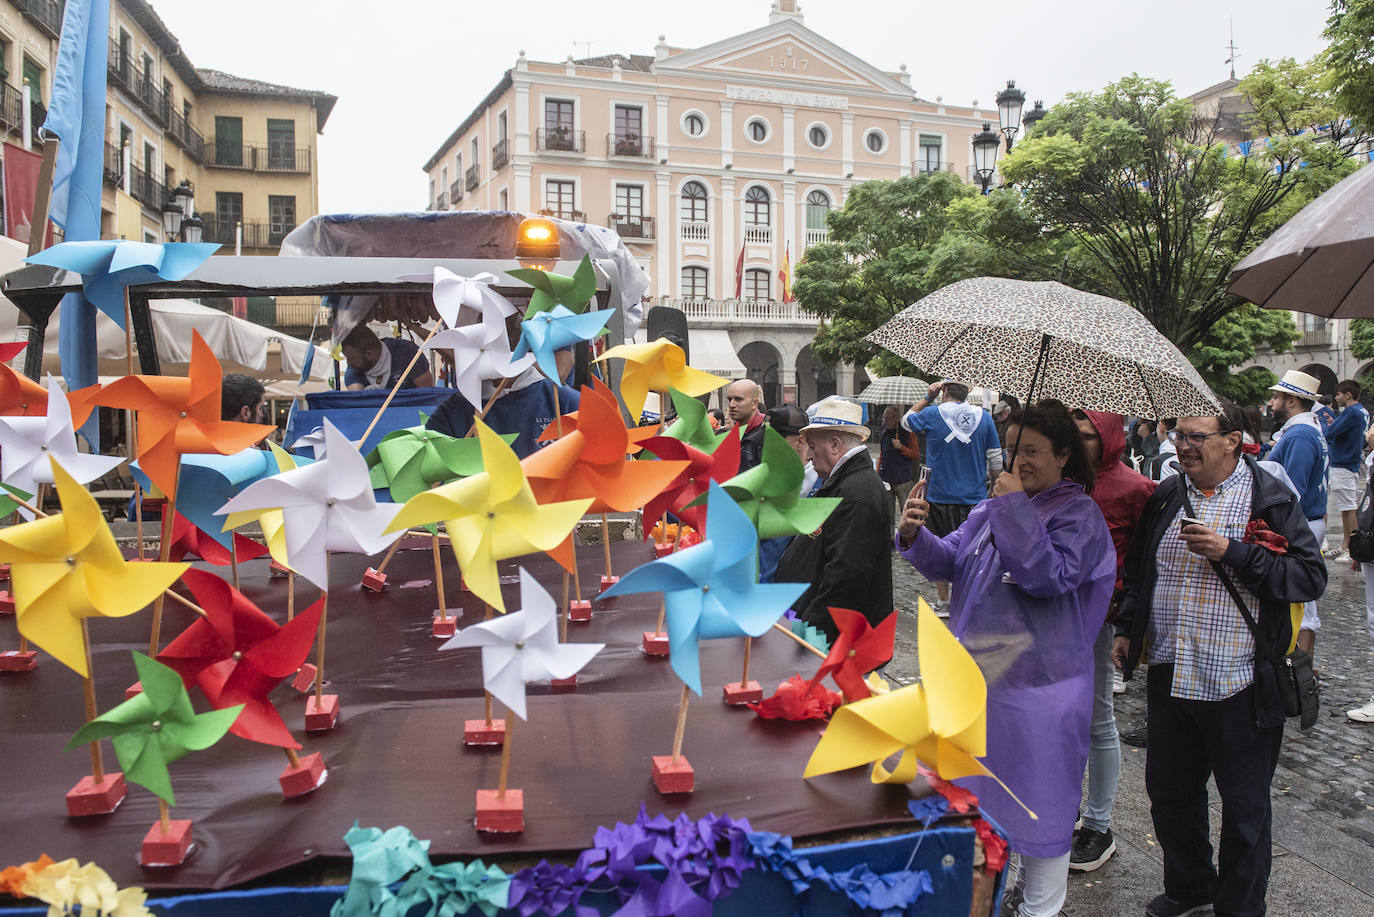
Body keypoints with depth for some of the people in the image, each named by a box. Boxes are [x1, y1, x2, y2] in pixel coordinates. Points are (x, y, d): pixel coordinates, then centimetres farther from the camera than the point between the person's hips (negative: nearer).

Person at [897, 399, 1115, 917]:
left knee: (1037, 799, 7)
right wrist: (916, 536, -13)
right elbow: (950, 561, 6)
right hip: (974, 670, 7)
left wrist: (1016, 509, -21)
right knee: (974, 791, 20)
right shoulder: (994, 506, 10)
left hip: (1036, 684, -7)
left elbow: (1048, 576, -24)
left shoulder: (1080, 515, -9)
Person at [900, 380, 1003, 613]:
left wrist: (927, 397, 14)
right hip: (975, 497, 1)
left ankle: (944, 603, 16)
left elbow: (906, 421, 14)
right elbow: (996, 462, 1)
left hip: (940, 496, -1)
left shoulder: (932, 414, -9)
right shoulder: (983, 417, -3)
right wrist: (986, 477, 17)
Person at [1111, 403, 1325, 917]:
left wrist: (1232, 552, -23)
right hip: (1169, 676, 5)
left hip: (1239, 682, -5)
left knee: (1244, 807, 10)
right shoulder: (1164, 498, 8)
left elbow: (1310, 578, -14)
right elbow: (1137, 570, 20)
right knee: (1169, 795, 17)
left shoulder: (1270, 499, -7)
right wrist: (1126, 628, 12)